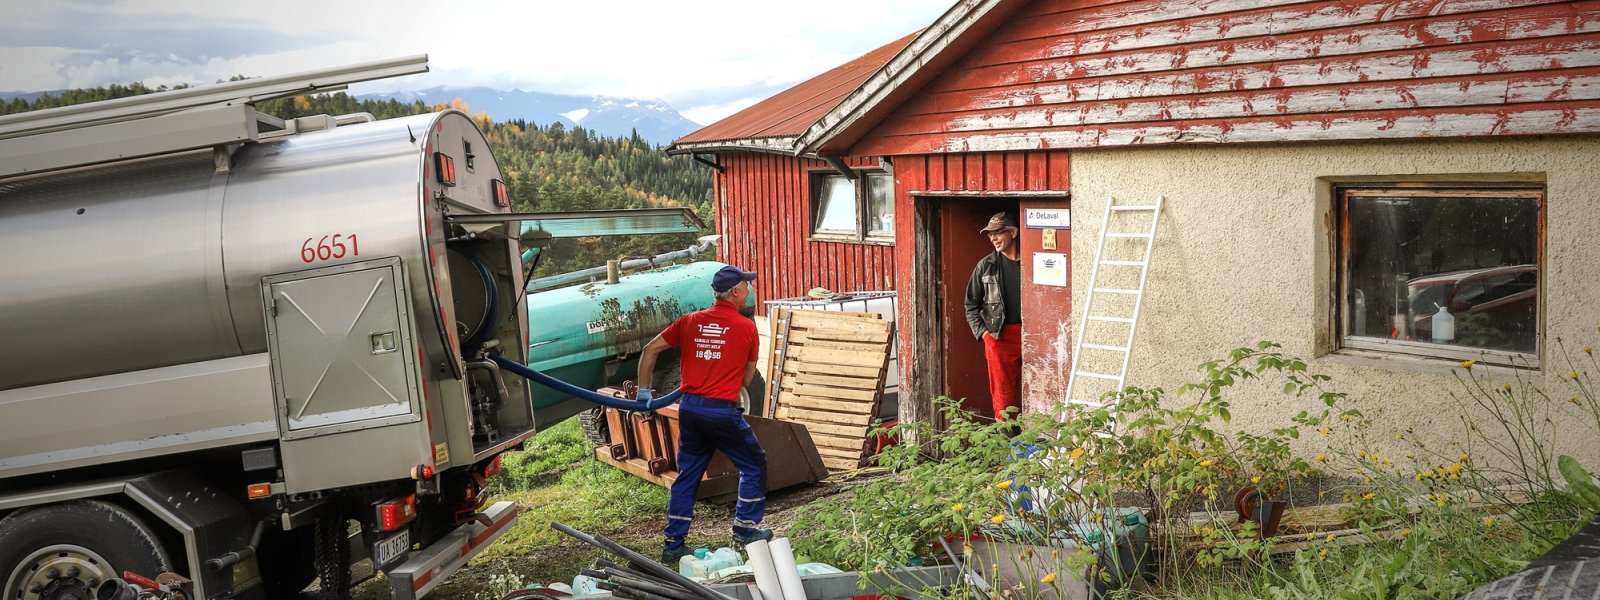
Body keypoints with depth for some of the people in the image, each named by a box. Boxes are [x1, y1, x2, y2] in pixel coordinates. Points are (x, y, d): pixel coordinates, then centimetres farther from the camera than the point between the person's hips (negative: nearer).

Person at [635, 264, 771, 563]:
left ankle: (673, 544, 17)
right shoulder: (746, 327, -4)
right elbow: (747, 375, 4)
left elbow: (649, 350, 9)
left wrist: (643, 390, 16)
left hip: (689, 408, 5)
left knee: (687, 474, 15)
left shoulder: (690, 321, 7)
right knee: (753, 465, 15)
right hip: (723, 411, -5)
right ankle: (744, 531, 19)